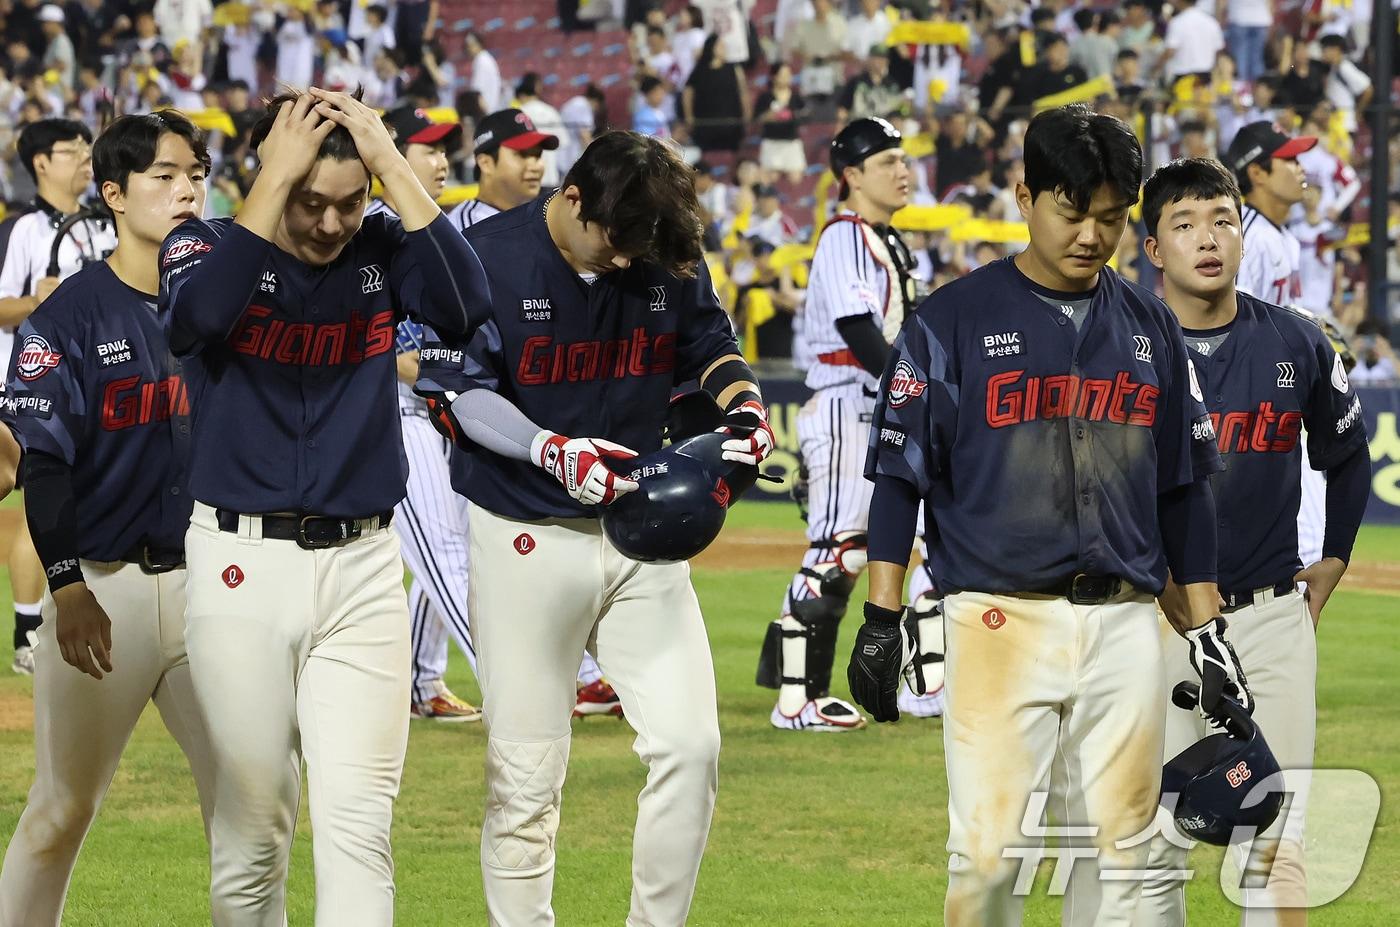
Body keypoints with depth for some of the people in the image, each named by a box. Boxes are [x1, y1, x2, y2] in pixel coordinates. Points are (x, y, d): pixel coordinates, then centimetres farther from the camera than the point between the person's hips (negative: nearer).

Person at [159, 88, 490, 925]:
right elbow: (197, 317, -24)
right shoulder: (208, 248, 0)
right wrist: (277, 178, -20)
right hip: (242, 564, -1)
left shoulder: (382, 251, 6)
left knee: (358, 819, -9)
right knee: (253, 823, 2)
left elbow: (465, 306, -14)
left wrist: (393, 164, -13)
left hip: (362, 569, 1)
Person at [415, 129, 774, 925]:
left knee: (690, 742, -6)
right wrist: (553, 450, -26)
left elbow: (711, 348, 15)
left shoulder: (673, 260, 0)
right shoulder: (488, 258, -12)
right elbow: (457, 394, -11)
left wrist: (745, 404, -8)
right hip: (529, 538, -3)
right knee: (526, 773, -1)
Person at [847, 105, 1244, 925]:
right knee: (989, 848, -10)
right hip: (1001, 621, -4)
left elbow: (1183, 487, 16)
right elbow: (899, 474, 0)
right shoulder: (954, 320, -1)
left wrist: (1207, 630, 11)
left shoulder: (1150, 328, 11)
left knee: (1117, 851, 3)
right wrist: (882, 619, -6)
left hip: (1126, 630, 4)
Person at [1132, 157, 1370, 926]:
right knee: (1152, 839, -1)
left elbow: (1347, 454, 20)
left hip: (1270, 619, 2)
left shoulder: (1298, 346, 2)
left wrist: (1332, 563, 15)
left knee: (1276, 842, 3)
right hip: (1152, 623, -2)